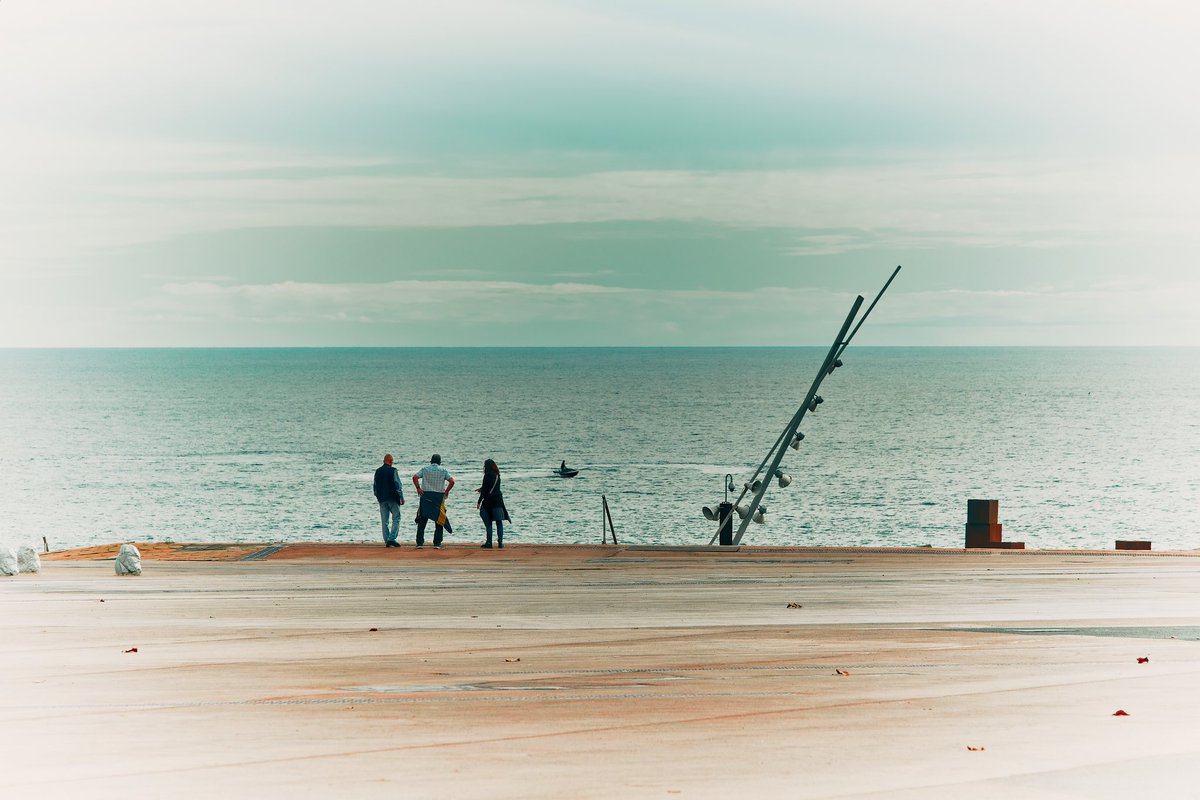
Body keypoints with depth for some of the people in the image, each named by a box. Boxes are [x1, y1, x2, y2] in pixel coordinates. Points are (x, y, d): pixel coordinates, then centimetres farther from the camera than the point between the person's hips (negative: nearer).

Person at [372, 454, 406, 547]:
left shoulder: (378, 471, 8)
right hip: (393, 498, -5)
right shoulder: (393, 470, -9)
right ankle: (392, 538, -12)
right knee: (396, 518, 1)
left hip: (382, 499, 5)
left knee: (384, 521, 8)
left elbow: (375, 486, 14)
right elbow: (397, 485, -10)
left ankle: (386, 541, 7)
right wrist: (401, 497, -4)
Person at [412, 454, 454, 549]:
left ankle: (420, 542, 3)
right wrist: (446, 491, 0)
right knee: (439, 520, 7)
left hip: (425, 495, 1)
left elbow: (415, 477, -9)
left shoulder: (425, 468, 4)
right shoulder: (443, 470, 3)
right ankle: (437, 543, 4)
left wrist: (418, 488, -2)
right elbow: (452, 481, -8)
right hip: (439, 496, -1)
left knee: (422, 520, 6)